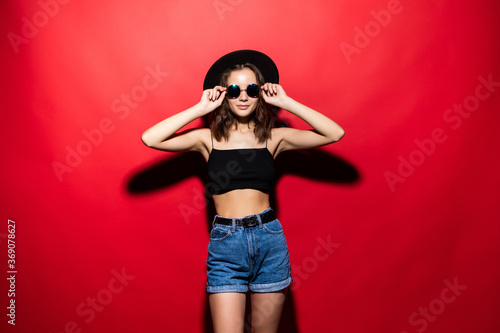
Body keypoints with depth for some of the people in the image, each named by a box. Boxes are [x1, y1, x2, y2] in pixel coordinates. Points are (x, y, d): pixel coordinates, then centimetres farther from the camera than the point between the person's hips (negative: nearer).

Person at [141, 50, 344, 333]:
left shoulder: (273, 137, 5)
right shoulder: (208, 138, 3)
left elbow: (335, 133, -2)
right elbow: (150, 139, -8)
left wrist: (287, 103, -2)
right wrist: (200, 108, -5)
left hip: (269, 240, 1)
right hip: (225, 244, -1)